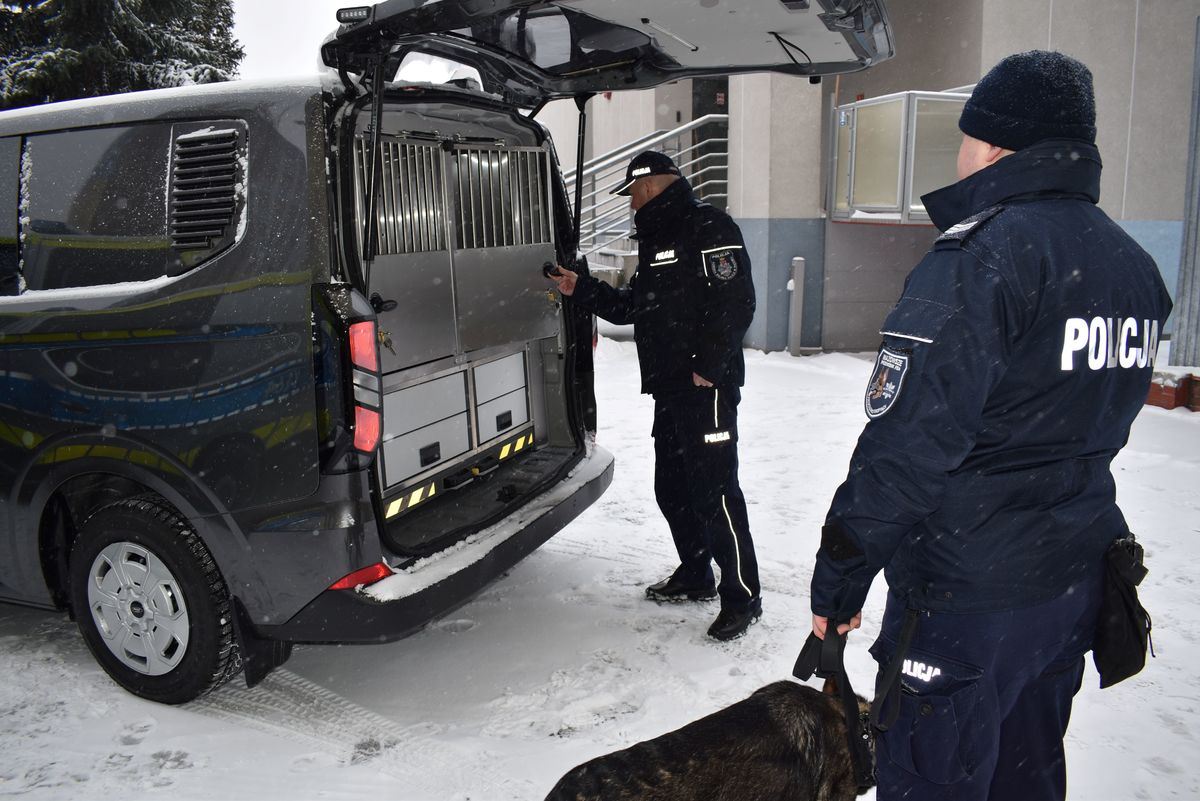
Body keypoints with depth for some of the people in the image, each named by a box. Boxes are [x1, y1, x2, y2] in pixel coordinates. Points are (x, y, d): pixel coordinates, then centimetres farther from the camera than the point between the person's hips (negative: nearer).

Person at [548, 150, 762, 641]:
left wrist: (708, 367, -20)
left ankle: (742, 597, 3)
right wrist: (579, 290, 17)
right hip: (669, 390, 10)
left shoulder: (709, 228, -9)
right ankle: (695, 576, 32)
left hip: (707, 387, -10)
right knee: (671, 488, 16)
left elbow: (736, 303, -18)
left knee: (714, 491, -8)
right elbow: (630, 307, 26)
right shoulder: (655, 240, 21)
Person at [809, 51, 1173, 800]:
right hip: (1075, 580, 9)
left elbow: (904, 449, -23)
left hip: (966, 597, -8)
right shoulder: (1134, 265, 8)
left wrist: (839, 579, -14)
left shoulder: (979, 258, -20)